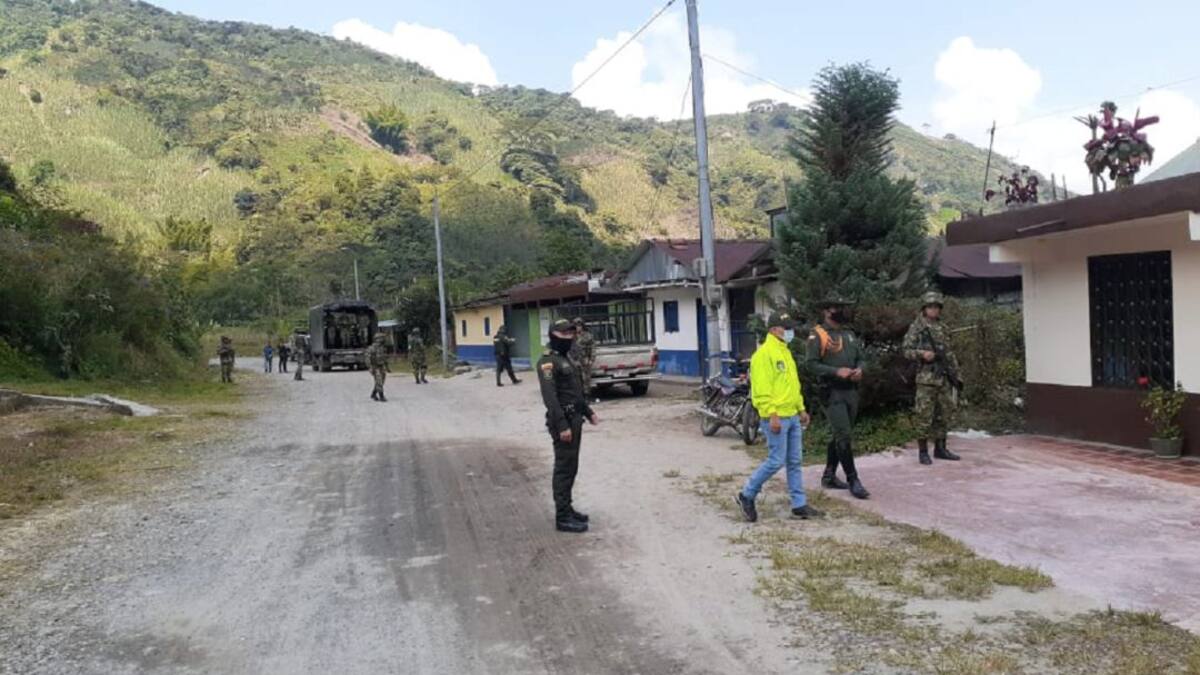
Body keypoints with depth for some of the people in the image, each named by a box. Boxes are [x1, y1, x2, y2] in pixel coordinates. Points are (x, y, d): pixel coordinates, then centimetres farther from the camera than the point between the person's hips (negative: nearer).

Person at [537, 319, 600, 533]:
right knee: (564, 468, -6)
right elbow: (550, 396, -22)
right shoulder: (548, 362, -15)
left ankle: (567, 509, 26)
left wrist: (588, 412, 22)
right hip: (563, 421, -10)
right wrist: (562, 425, -27)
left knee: (571, 467, 15)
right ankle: (563, 518, -2)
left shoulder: (566, 359, 17)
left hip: (574, 419, 10)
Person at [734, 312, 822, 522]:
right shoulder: (764, 353, -14)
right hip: (776, 418, -9)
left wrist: (801, 408, 20)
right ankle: (747, 495, 8)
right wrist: (772, 415, -23)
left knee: (795, 461, 11)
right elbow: (761, 390, -20)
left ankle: (799, 505, 17)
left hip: (792, 416, 9)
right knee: (776, 461, -6)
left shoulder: (785, 352, 16)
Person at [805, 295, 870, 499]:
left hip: (851, 390, 8)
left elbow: (861, 357, 18)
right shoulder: (817, 335, -9)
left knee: (840, 435, 14)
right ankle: (853, 481, -3)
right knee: (844, 436, -10)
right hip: (832, 392, -7)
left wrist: (859, 369, -4)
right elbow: (810, 364, -14)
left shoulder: (850, 334, 14)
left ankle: (829, 475, 25)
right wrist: (836, 371, -22)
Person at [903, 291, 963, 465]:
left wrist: (956, 374, 15)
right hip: (926, 378, -6)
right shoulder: (916, 327, -2)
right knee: (924, 415, -5)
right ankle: (923, 451, 3)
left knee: (946, 413, 9)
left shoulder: (941, 328, 15)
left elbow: (949, 353, 19)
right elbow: (907, 351, -5)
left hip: (945, 378, 6)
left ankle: (940, 448, 20)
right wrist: (922, 354, -23)